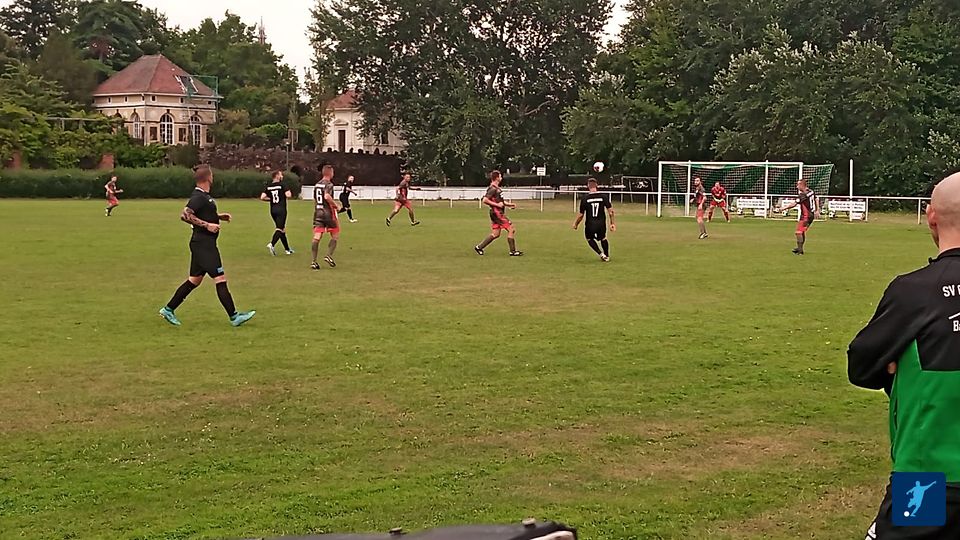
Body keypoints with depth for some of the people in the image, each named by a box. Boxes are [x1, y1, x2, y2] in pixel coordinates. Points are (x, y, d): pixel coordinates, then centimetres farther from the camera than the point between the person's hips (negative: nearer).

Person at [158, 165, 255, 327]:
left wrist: (218, 216, 18)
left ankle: (168, 310, 21)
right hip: (203, 244, -10)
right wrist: (207, 225, -24)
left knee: (194, 280, 15)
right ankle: (234, 317, -3)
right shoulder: (198, 197, -16)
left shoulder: (204, 196, 13)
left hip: (202, 245, 10)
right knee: (220, 279, -6)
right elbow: (185, 215, -26)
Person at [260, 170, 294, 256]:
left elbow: (262, 197, -1)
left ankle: (287, 249, 20)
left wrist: (270, 199, 14)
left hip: (273, 210, 6)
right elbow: (288, 195, -17)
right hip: (281, 209, -6)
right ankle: (272, 244, -29)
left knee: (282, 229, 14)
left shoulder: (268, 186, 6)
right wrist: (290, 194, 5)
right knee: (279, 229, -8)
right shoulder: (282, 185, -9)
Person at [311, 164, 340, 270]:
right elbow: (327, 196, -28)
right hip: (328, 213, -6)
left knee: (316, 237, -2)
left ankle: (314, 261, -7)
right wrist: (335, 205, -13)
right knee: (335, 236, 10)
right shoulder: (329, 184, -11)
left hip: (317, 212, 6)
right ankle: (329, 256, -1)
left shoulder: (317, 184, 12)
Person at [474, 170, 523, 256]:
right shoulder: (492, 189, -15)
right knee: (511, 229, -6)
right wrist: (497, 205, -20)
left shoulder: (497, 188, 16)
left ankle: (479, 247, 14)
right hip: (497, 213, -10)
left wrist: (509, 204, 17)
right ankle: (513, 251, 0)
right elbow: (485, 200, -22)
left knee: (496, 234, 10)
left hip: (499, 213, 10)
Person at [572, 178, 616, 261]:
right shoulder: (603, 196, -5)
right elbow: (610, 211, -6)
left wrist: (575, 224, 11)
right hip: (601, 223, 2)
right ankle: (607, 256, 36)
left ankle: (601, 254, 11)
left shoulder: (584, 199, -8)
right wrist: (612, 223, 4)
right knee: (603, 239, 28)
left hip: (590, 224, -2)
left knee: (589, 239, 25)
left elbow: (581, 215, -5)